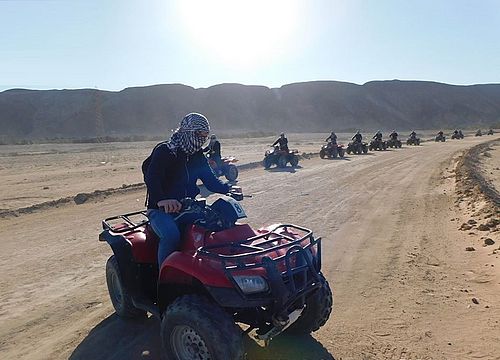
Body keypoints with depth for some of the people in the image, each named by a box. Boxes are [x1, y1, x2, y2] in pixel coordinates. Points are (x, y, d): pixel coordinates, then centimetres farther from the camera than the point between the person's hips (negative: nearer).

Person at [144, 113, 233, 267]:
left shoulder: (197, 156, 12)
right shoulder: (163, 151, -9)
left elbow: (210, 180, 12)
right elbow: (151, 178, -22)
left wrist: (228, 189, -8)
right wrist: (162, 200, -40)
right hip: (162, 209, -6)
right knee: (171, 235, -35)